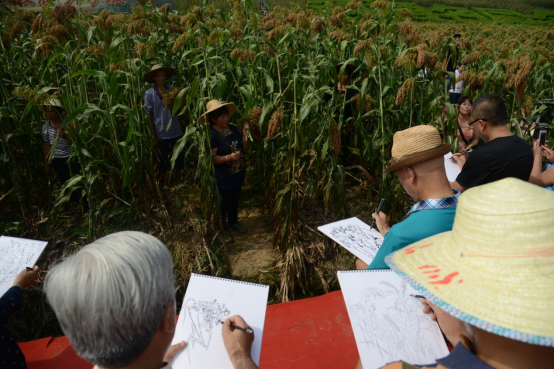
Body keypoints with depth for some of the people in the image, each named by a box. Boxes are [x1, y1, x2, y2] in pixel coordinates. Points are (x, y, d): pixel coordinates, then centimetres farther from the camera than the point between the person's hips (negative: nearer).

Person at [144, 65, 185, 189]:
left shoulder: (173, 90, 2)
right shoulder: (149, 93, -5)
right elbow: (149, 115, -5)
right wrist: (153, 136, -6)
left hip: (176, 132, 2)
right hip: (160, 134, -2)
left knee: (179, 158, 12)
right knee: (162, 160, 13)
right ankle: (164, 183, 32)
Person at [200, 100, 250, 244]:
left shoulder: (233, 128, 0)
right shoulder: (211, 135, -20)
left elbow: (243, 148, 4)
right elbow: (212, 158, -21)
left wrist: (245, 133, -9)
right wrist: (229, 157, -33)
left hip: (238, 174, 7)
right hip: (223, 178, -6)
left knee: (234, 200, 24)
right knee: (222, 203, 11)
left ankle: (233, 222, 46)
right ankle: (223, 229, 29)